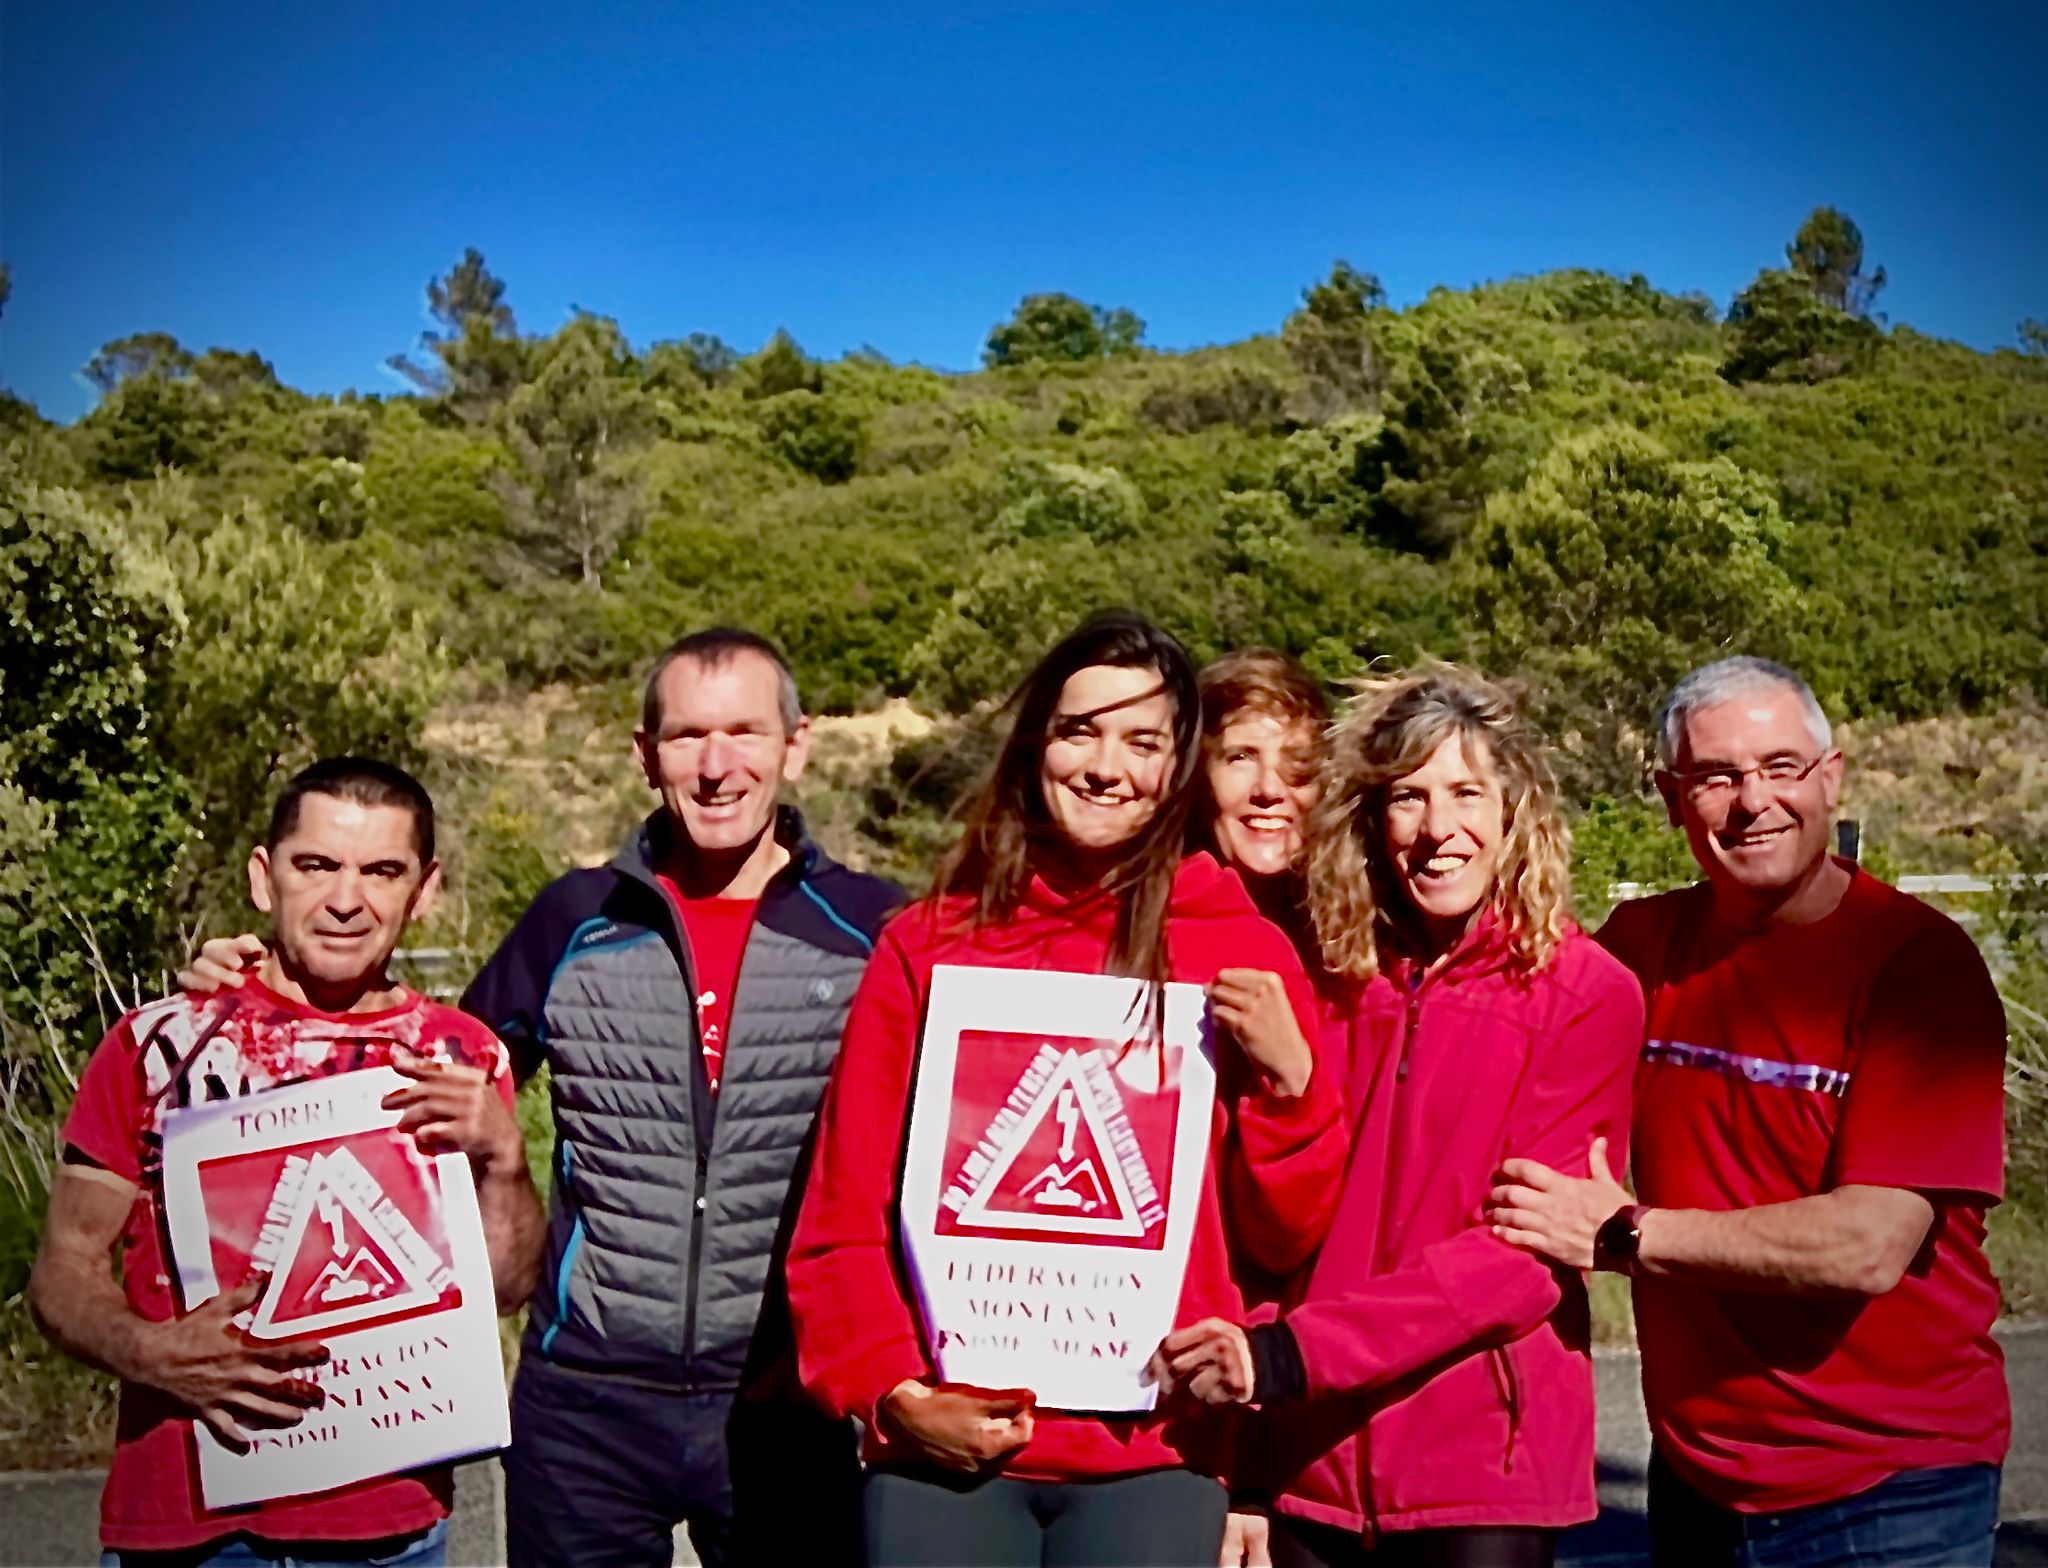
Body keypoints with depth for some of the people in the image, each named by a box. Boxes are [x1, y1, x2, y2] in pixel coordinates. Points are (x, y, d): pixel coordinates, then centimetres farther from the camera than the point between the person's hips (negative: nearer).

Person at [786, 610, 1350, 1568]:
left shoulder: (1241, 954, 4)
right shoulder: (927, 945, 5)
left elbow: (1287, 1237, 5)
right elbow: (842, 1218, 5)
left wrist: (1288, 1079, -10)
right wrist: (892, 1393, -6)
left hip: (1150, 1459, 0)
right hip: (946, 1450, 0)